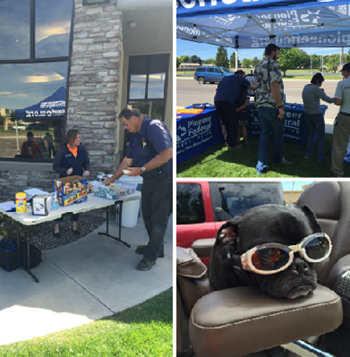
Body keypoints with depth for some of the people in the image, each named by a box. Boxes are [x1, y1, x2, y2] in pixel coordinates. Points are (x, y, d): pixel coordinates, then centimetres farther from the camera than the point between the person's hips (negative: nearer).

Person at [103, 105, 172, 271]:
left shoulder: (154, 127, -19)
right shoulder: (135, 135, 10)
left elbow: (167, 154, -29)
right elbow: (127, 160, 18)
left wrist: (142, 169, -24)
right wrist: (112, 179, 18)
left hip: (164, 180, -9)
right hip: (149, 181, 9)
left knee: (158, 219, 2)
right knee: (148, 216, 17)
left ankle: (151, 256, 15)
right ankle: (156, 247, 35)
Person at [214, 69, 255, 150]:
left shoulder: (225, 78, 30)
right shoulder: (240, 78, 14)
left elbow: (217, 89, 30)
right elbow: (253, 87, 21)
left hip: (217, 100, 6)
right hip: (228, 101, -6)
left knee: (226, 122, 18)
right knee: (234, 123, 4)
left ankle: (229, 141, 26)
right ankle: (232, 145, 5)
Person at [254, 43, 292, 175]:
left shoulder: (258, 67, 14)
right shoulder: (274, 64, -13)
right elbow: (274, 86, -21)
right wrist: (281, 107, -20)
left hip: (261, 106, 7)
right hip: (273, 107, -7)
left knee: (264, 134, 8)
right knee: (278, 133, 13)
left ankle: (261, 166, 3)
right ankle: (277, 158, 31)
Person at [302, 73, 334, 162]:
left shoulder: (306, 87, 2)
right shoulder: (316, 89, -21)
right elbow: (328, 100, -16)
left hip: (307, 113, 8)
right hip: (316, 114, -7)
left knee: (311, 132, 21)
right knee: (321, 136, 4)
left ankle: (308, 153, 22)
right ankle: (321, 157, 8)